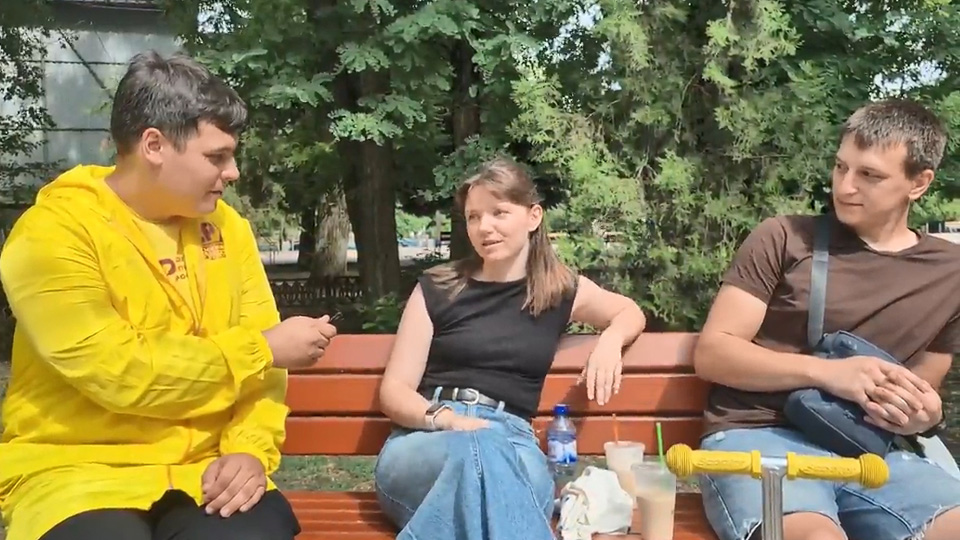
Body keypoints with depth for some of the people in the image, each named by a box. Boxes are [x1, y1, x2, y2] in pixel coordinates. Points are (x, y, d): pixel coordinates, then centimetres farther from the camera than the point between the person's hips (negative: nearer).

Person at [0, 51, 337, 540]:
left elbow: (258, 361, 7)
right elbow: (120, 374, -18)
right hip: (79, 468, -2)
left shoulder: (225, 226, 8)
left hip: (204, 466, 3)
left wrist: (251, 448, -11)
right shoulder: (51, 233, -10)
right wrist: (265, 348, -11)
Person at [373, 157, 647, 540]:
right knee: (479, 451, -40)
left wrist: (609, 341, 6)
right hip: (424, 441, -1)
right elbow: (394, 389, 6)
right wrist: (445, 419, -17)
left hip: (511, 442, 1)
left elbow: (631, 313, 32)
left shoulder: (562, 290, 14)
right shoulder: (436, 288, 9)